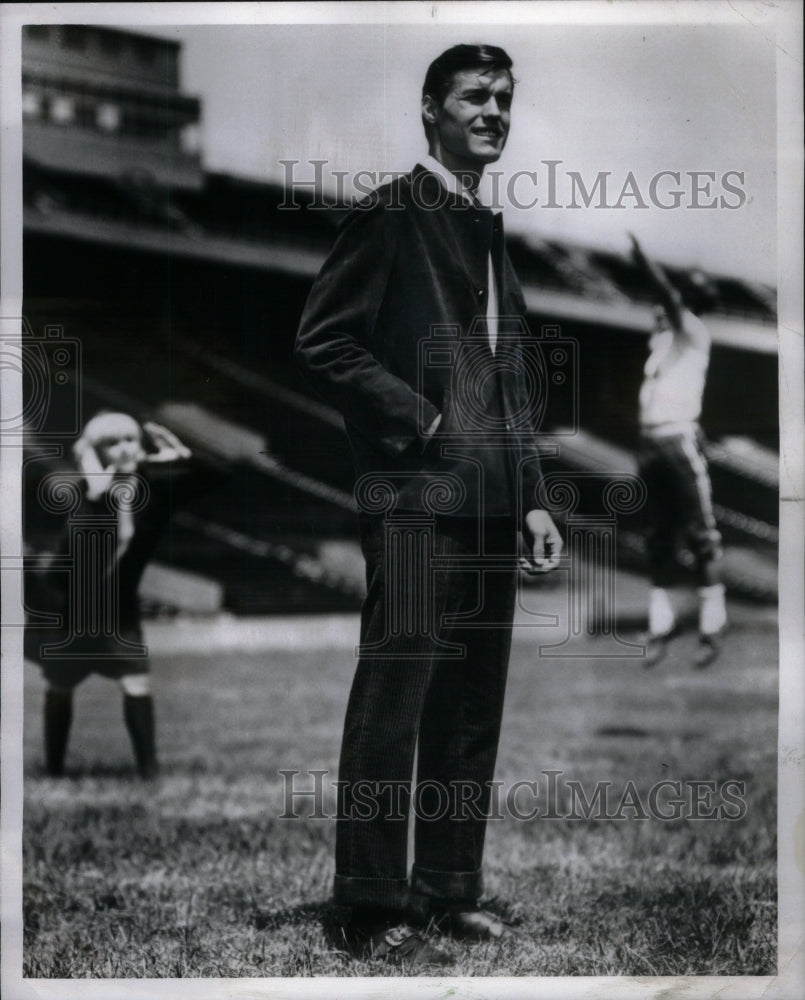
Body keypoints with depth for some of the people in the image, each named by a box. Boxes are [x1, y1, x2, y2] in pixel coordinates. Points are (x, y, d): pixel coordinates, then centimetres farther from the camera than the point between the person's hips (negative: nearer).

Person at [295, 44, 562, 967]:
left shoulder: (490, 233, 20)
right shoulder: (390, 215, -3)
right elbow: (322, 342, -10)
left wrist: (530, 499, 16)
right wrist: (419, 419, -11)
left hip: (489, 508, 8)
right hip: (416, 501, -8)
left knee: (473, 711, 11)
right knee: (393, 706, -5)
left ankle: (448, 889, 20)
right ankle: (374, 910, 1)